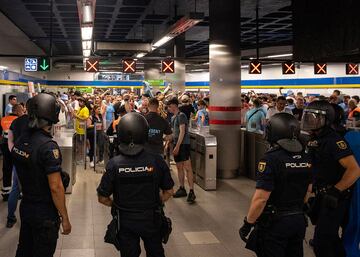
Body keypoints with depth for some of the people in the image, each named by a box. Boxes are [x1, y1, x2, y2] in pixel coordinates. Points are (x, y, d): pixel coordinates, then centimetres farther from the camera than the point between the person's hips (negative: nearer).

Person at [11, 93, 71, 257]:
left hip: (25, 208, 7)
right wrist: (65, 218, -15)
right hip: (45, 213, -7)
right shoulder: (48, 146, -25)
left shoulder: (20, 141, -1)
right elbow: (55, 187, -24)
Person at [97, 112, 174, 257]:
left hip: (125, 221, 0)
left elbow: (103, 198, -9)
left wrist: (117, 205, 9)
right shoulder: (156, 161, -17)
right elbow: (168, 192, -6)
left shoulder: (114, 164, -18)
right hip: (151, 219, 0)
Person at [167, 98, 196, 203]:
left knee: (187, 167, -10)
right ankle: (182, 189, 21)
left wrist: (177, 146, -20)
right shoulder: (173, 118, 15)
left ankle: (191, 192, -11)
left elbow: (182, 132, -17)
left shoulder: (181, 116, -11)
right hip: (176, 145, 9)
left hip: (184, 144, -9)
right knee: (179, 167, 12)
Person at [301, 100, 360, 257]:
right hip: (321, 195, 9)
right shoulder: (314, 140, 4)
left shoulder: (334, 141, -24)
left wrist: (335, 191, -26)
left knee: (321, 243, -8)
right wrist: (313, 190, 17)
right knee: (329, 235, 28)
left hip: (335, 198, -9)